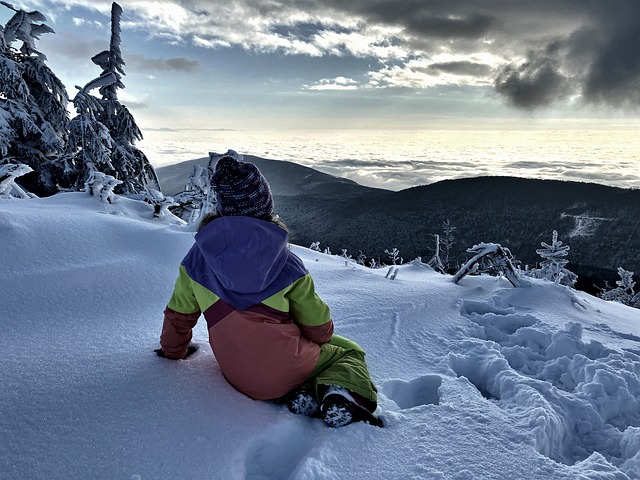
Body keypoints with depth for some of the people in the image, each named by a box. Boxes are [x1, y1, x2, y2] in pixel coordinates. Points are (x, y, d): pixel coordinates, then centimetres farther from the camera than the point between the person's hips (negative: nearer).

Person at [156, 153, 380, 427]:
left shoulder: (197, 260, -7)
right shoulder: (286, 264, -14)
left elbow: (178, 314, 6)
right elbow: (317, 325, -4)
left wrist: (173, 351, 27)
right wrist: (322, 339, 21)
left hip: (237, 378, 3)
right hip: (287, 370, -3)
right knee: (348, 351, 23)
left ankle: (298, 393, 0)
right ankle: (343, 392, -10)